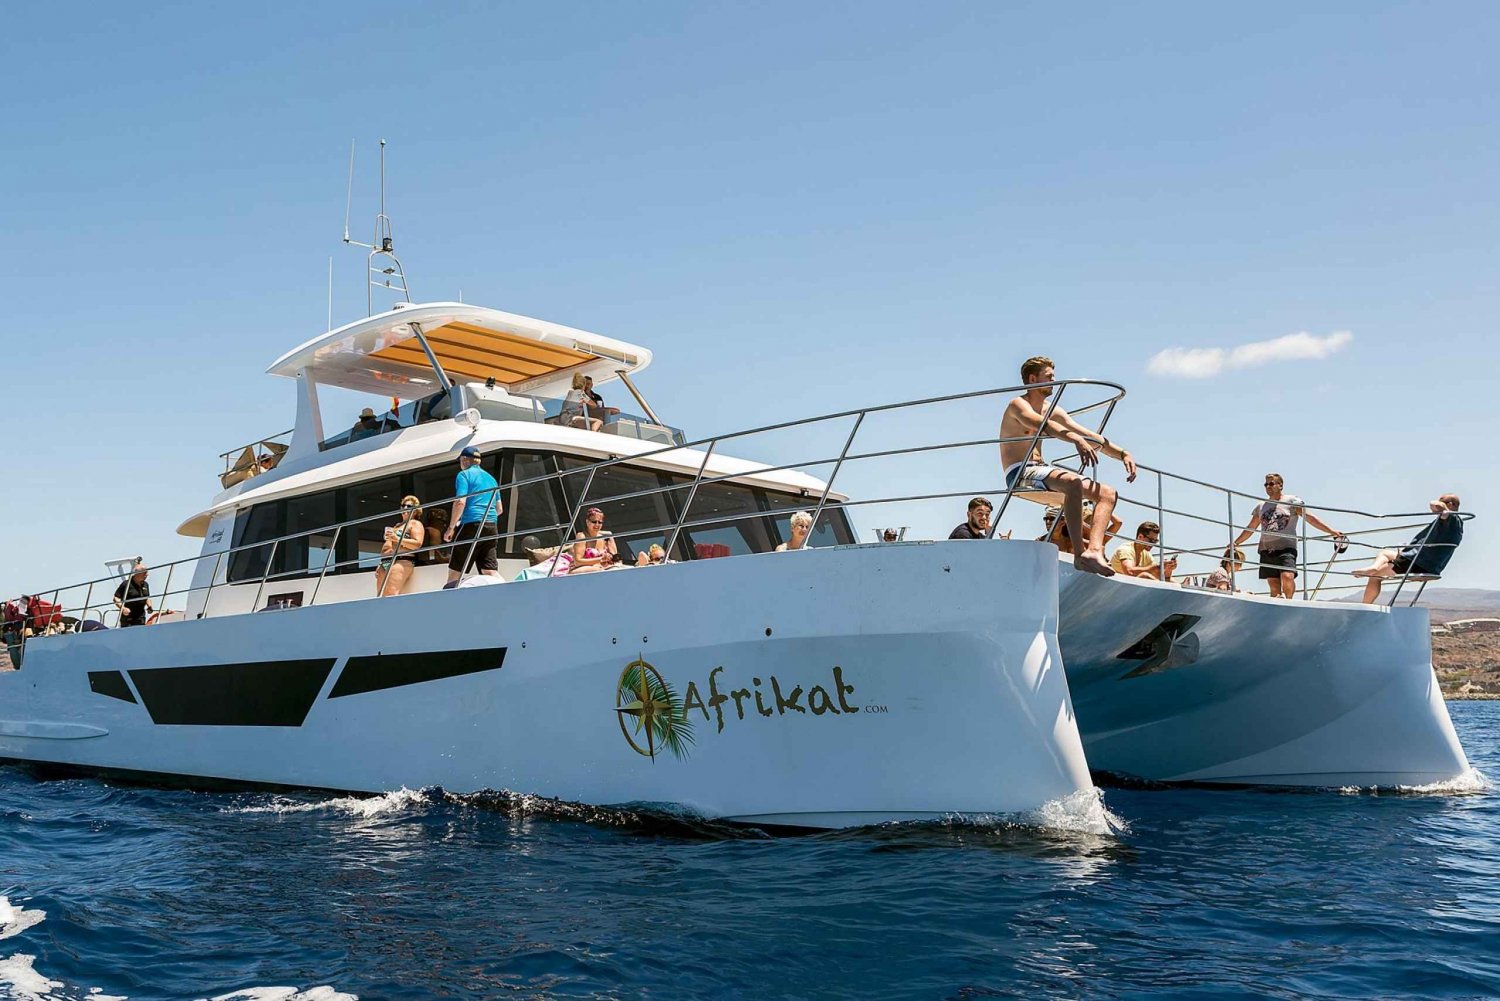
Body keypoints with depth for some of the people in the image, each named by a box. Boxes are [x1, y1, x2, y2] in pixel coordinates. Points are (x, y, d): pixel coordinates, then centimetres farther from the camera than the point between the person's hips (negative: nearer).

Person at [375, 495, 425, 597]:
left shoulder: (415, 523, 6)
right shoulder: (397, 525, 31)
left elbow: (417, 544, -10)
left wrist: (397, 539, -16)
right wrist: (379, 565, 23)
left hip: (401, 561, -8)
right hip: (385, 563, 8)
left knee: (391, 594, -25)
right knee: (381, 596, -7)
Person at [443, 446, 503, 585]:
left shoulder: (464, 475, 1)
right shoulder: (491, 478, 22)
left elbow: (460, 502, -12)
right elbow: (499, 509, 24)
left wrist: (451, 528, -6)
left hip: (471, 525, -6)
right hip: (492, 526, 6)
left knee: (454, 572, -1)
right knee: (491, 572, -1)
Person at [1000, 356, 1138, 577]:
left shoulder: (1053, 410, 21)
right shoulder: (1018, 405, -4)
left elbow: (1089, 435, 19)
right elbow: (1043, 425, -27)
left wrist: (1122, 454, 6)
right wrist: (1077, 439, -43)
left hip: (1041, 471, 9)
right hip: (1020, 474, -9)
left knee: (1107, 492, -4)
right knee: (1073, 482, -36)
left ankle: (1094, 550, -26)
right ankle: (1080, 553, -35)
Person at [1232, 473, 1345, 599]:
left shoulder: (1292, 502, 4)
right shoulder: (1260, 507, 16)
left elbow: (1310, 518, -2)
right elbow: (1250, 529, 25)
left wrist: (1332, 532, -8)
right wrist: (1235, 543, 26)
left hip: (1286, 548, -4)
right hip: (1266, 549, 4)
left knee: (1287, 576, -26)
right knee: (1274, 585, 1)